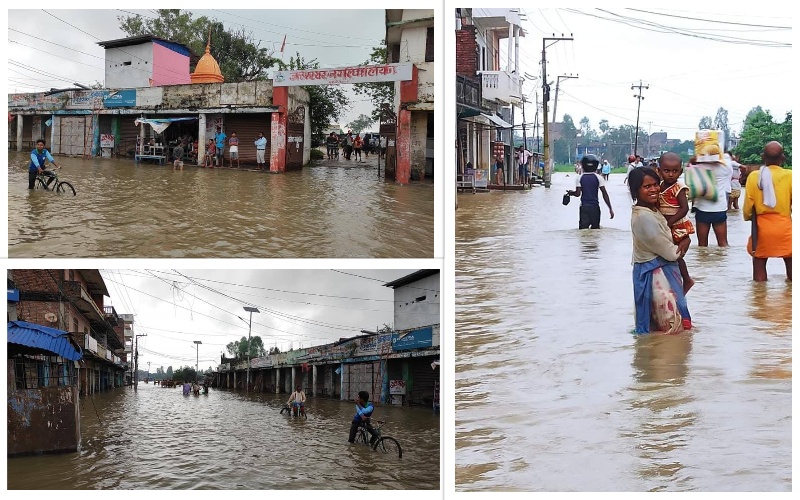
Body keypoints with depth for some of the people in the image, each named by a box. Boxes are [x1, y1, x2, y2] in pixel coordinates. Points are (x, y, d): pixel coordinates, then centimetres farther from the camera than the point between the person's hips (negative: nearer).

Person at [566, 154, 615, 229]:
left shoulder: (580, 178, -3)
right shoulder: (598, 178, -2)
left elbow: (578, 193, -8)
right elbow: (605, 194, -4)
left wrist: (571, 193, 14)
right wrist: (610, 208, -1)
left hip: (584, 207, 0)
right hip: (595, 206, 0)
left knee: (583, 230, -1)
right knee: (595, 229, 11)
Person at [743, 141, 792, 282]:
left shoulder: (754, 176, -3)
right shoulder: (789, 175, -8)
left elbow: (748, 205, 1)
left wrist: (747, 217, 22)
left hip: (761, 227, 2)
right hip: (784, 226, -2)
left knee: (759, 266, 10)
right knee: (791, 266, 8)